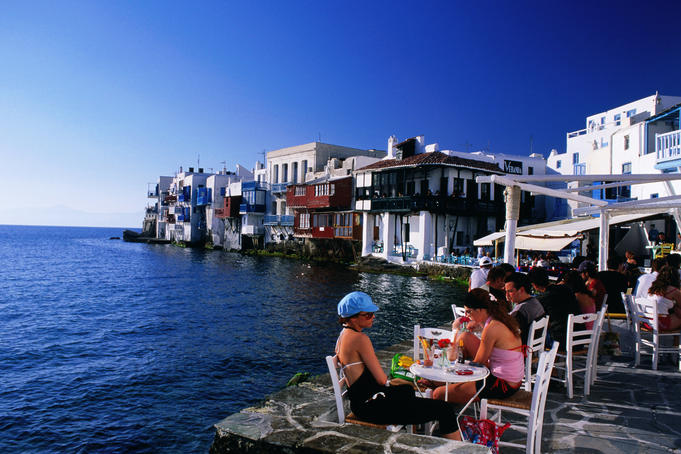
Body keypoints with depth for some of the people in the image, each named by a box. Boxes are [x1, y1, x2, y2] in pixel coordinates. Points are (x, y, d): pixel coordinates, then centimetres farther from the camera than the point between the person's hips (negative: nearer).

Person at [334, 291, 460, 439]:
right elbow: (382, 379, -18)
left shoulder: (344, 335, 8)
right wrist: (389, 381, 5)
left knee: (407, 390, 40)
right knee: (445, 410, -12)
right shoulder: (360, 338, -22)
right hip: (371, 407, -11)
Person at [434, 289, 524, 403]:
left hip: (502, 386, -10)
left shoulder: (492, 328, -23)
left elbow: (477, 364, -14)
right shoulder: (500, 319, 4)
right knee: (465, 337, 14)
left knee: (438, 394, -11)